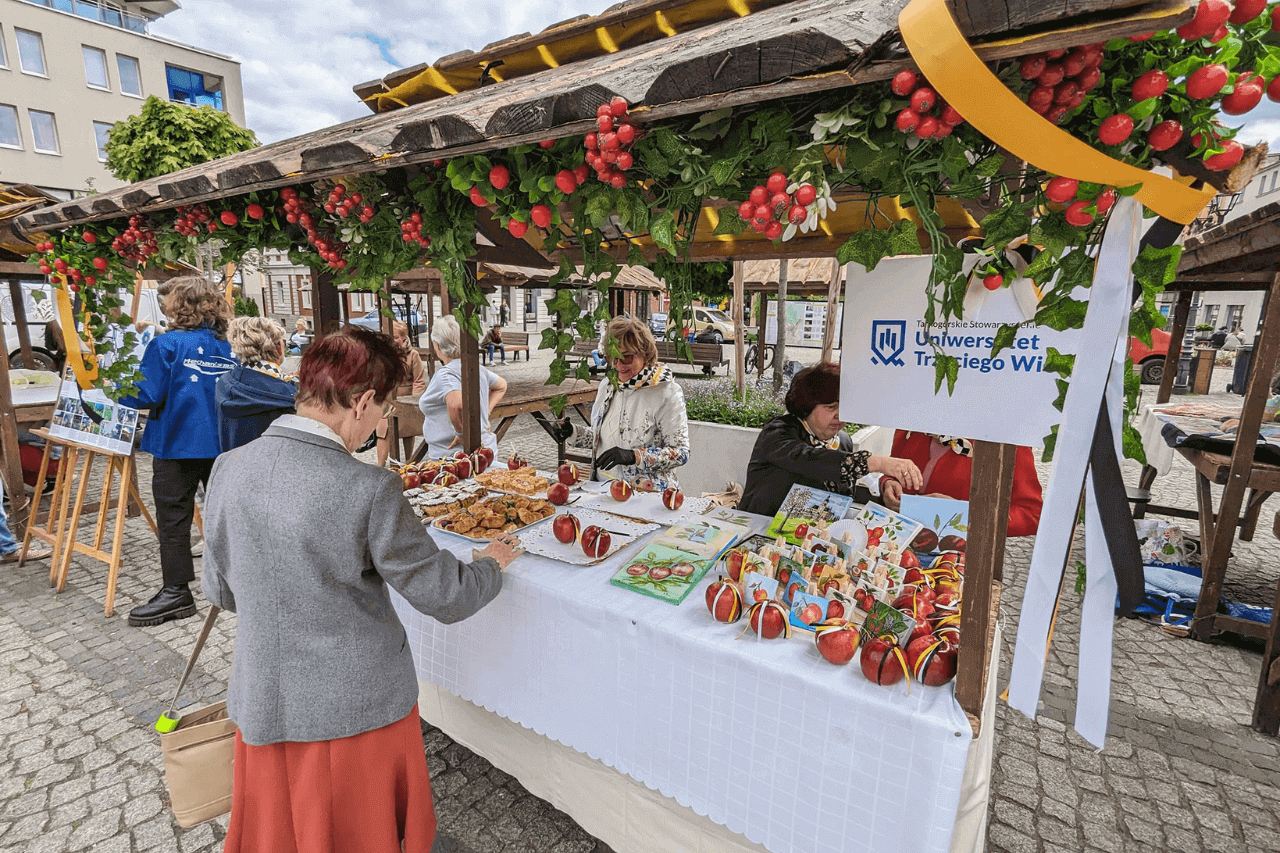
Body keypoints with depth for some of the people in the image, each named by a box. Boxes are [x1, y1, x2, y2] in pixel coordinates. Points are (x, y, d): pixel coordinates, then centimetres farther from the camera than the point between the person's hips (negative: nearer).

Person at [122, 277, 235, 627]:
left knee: (173, 520, 5)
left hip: (178, 445, -5)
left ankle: (176, 592, 12)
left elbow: (145, 396, -13)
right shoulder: (226, 345, 5)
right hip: (222, 443, 5)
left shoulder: (166, 344, -11)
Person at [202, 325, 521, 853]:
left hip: (264, 704, 5)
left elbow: (220, 591, 3)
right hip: (359, 707, -4)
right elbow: (448, 597, -19)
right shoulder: (369, 490, -27)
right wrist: (491, 563, 1)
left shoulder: (229, 468, -10)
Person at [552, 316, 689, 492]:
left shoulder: (667, 392, -8)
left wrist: (633, 456, -22)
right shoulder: (607, 387, 12)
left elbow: (680, 453, -11)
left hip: (646, 494, -5)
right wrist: (573, 432, 6)